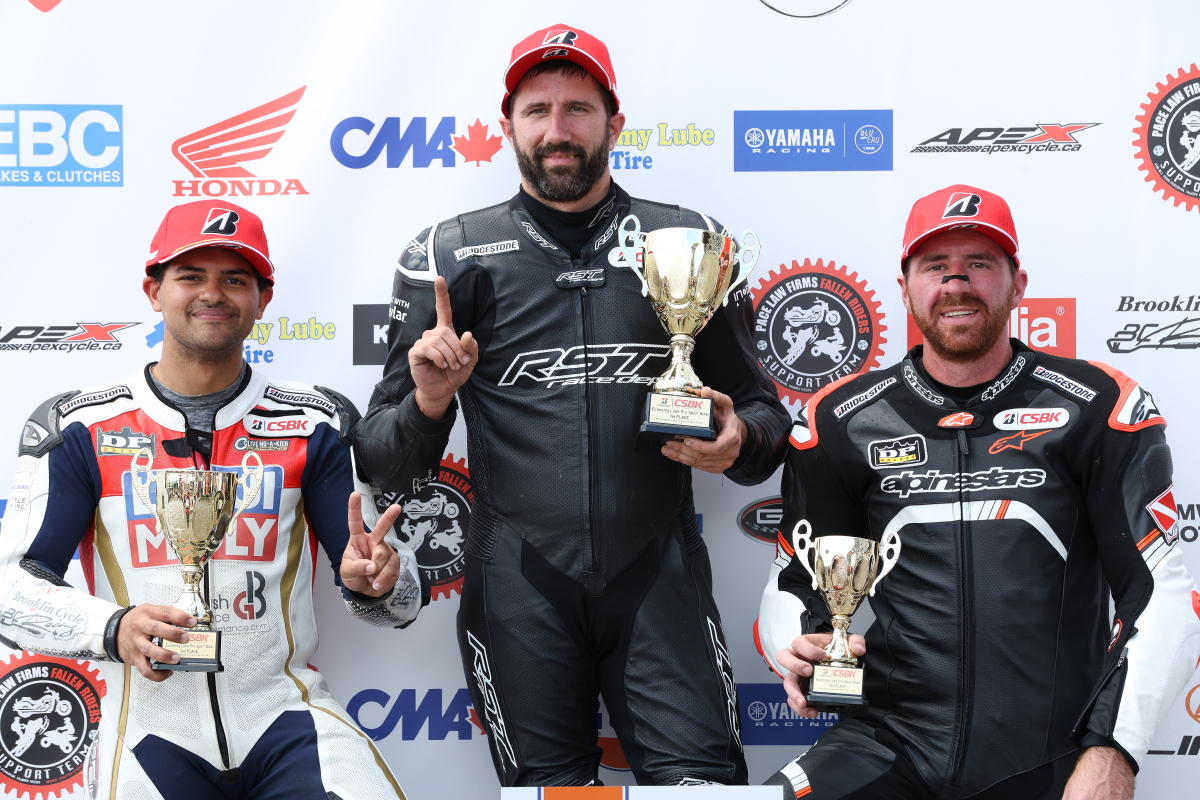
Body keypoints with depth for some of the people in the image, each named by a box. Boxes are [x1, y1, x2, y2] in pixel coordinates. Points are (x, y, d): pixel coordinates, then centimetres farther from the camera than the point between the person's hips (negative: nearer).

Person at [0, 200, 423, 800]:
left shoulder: (313, 424, 7)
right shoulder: (81, 429, 5)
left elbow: (397, 598, 7)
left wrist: (374, 582, -17)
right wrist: (113, 629, -18)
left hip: (284, 713, -1)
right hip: (151, 725, 1)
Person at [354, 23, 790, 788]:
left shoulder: (687, 242, 9)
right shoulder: (453, 255, 6)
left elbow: (763, 410, 16)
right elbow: (385, 461, 6)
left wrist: (739, 442, -7)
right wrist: (428, 403, -15)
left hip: (657, 574, 0)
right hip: (519, 580, 0)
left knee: (703, 780, -7)